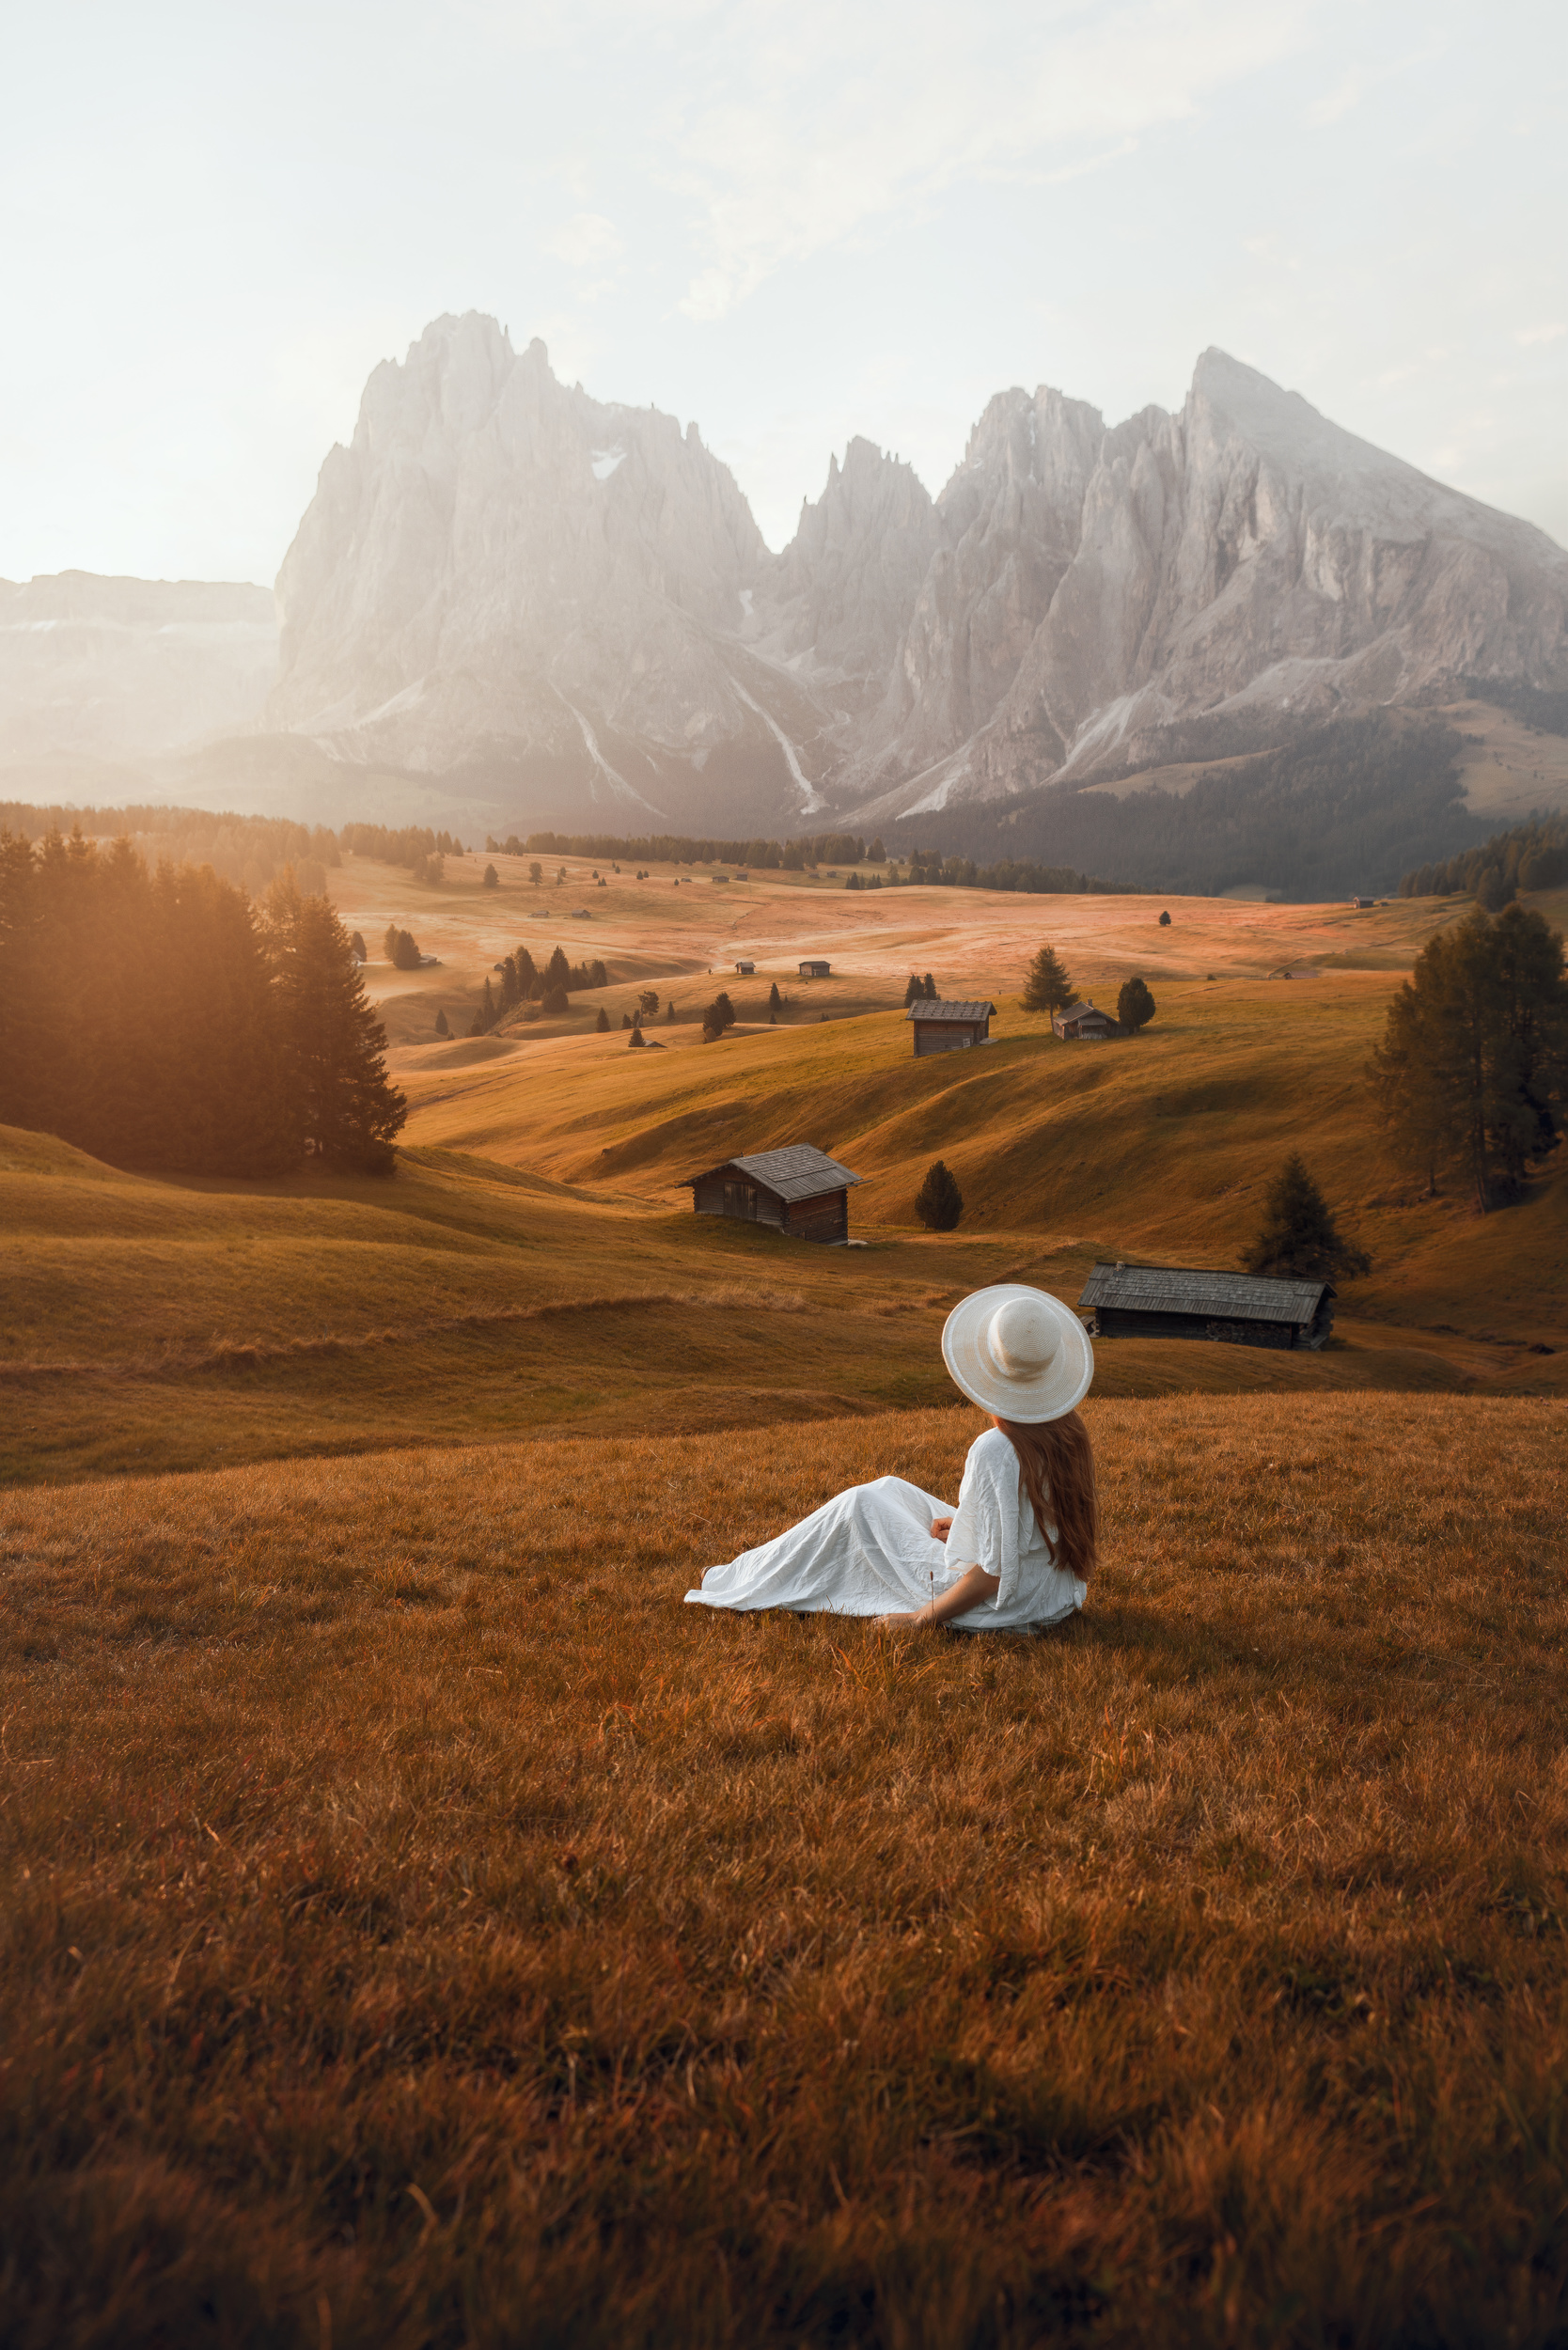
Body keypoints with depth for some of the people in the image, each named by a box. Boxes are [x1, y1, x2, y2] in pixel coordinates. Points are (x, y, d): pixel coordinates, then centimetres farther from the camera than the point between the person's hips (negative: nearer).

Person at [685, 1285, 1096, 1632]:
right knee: (890, 1488, 17)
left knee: (858, 1504, 5)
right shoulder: (1070, 1430, -5)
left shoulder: (994, 1453, -30)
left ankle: (738, 1584, 24)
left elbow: (993, 1576, -25)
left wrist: (921, 1616, -14)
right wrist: (966, 1523, 13)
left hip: (999, 1611, -8)